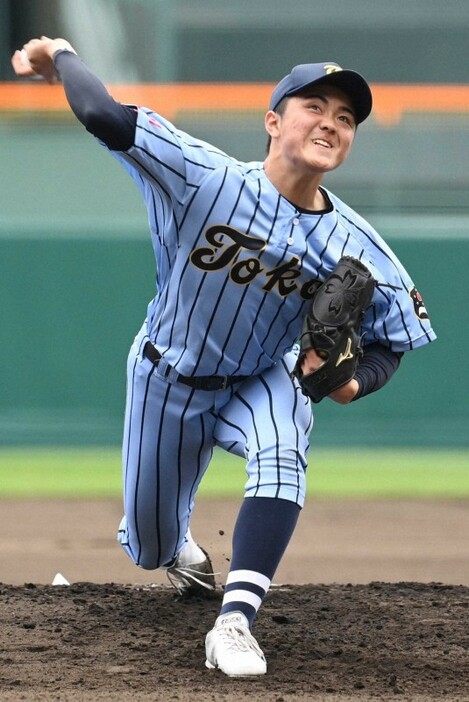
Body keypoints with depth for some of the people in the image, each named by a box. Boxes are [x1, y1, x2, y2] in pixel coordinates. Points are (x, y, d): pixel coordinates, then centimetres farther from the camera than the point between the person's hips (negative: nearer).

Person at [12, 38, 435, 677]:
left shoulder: (354, 247, -20)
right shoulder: (206, 181, -28)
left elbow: (390, 342, -9)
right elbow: (103, 116, -35)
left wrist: (352, 382, -29)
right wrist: (62, 57, -19)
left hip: (260, 381, 1)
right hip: (168, 379, -1)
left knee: (282, 452, -35)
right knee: (150, 545, 12)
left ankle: (234, 623, -37)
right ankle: (177, 545, 54)